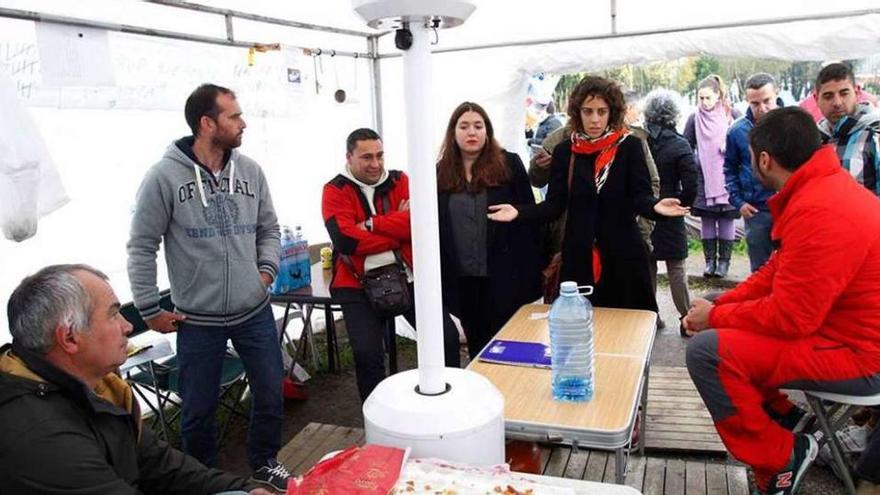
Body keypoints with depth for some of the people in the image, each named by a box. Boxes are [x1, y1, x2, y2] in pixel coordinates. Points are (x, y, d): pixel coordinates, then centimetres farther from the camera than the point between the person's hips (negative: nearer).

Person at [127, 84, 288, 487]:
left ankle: (265, 463, 39)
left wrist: (267, 269, 0)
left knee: (271, 396, 14)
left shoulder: (250, 171, 1)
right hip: (197, 322, -3)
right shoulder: (164, 176, -10)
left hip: (256, 313, 4)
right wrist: (150, 310, -4)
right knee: (199, 410, 11)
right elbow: (141, 248, -5)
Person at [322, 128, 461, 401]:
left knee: (447, 336, -2)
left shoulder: (400, 181, 7)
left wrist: (371, 224, -15)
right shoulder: (335, 191, -1)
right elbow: (346, 240, -17)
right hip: (359, 285, -2)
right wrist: (398, 227, -11)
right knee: (367, 354, -15)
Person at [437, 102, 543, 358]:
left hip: (504, 275, -3)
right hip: (461, 279, 3)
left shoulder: (509, 164, -1)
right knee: (476, 347, 15)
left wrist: (530, 268, -8)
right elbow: (434, 227, 8)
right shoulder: (441, 173, 6)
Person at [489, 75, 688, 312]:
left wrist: (655, 205, -32)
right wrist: (519, 211, -15)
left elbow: (640, 196, -9)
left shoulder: (630, 147, -2)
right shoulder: (564, 151, 4)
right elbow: (554, 205, 1)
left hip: (623, 255, -1)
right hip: (578, 257, 2)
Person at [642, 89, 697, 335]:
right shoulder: (680, 146, -12)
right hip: (670, 218, -2)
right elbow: (690, 188, -13)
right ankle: (686, 317, 13)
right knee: (676, 269, 8)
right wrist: (680, 204, 5)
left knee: (646, 268, 13)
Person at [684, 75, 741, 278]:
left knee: (726, 220, 3)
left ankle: (724, 261, 13)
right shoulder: (694, 119, 4)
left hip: (726, 177, -1)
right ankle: (710, 260, 15)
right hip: (703, 177, 1)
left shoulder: (732, 115, 1)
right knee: (706, 220, 6)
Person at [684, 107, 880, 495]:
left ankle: (781, 461, -3)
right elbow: (779, 271, 11)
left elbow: (788, 317, -28)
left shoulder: (819, 213, -28)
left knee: (707, 350, -24)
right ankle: (786, 420, 20)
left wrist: (715, 316, -13)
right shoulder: (825, 186, 6)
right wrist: (720, 305, 0)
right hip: (834, 322, 11)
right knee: (722, 317, 17)